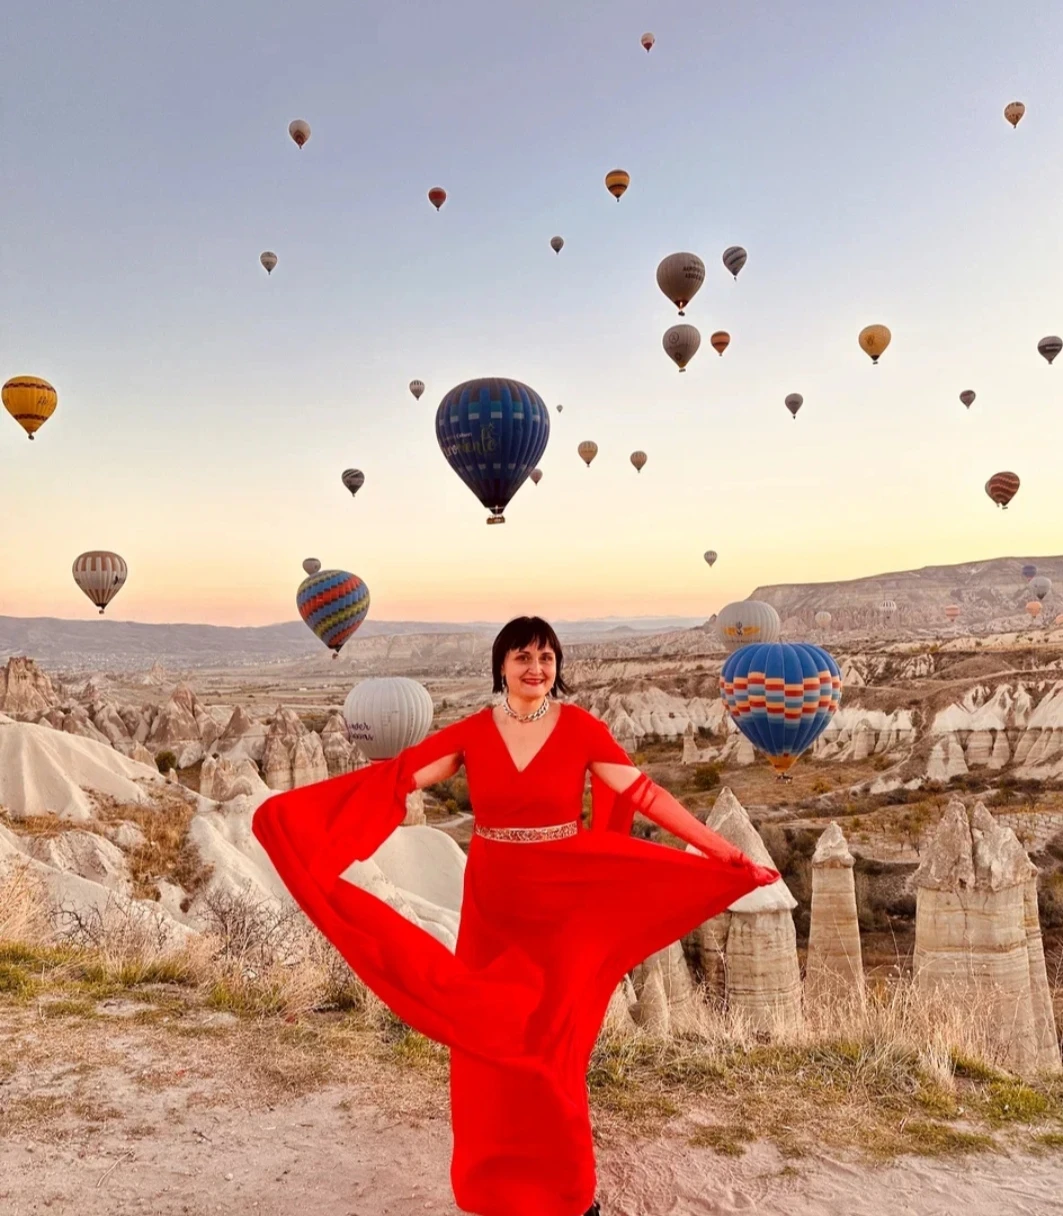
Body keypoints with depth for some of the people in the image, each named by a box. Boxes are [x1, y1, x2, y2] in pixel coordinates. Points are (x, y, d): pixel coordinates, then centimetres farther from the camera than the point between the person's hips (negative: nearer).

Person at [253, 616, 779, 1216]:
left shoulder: (581, 727, -6)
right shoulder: (471, 733, -2)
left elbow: (647, 795, -8)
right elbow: (395, 777, -7)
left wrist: (728, 856, -12)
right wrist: (294, 810, -14)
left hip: (564, 909, -2)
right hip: (491, 906, 2)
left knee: (552, 1046, 5)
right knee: (487, 1045, 8)